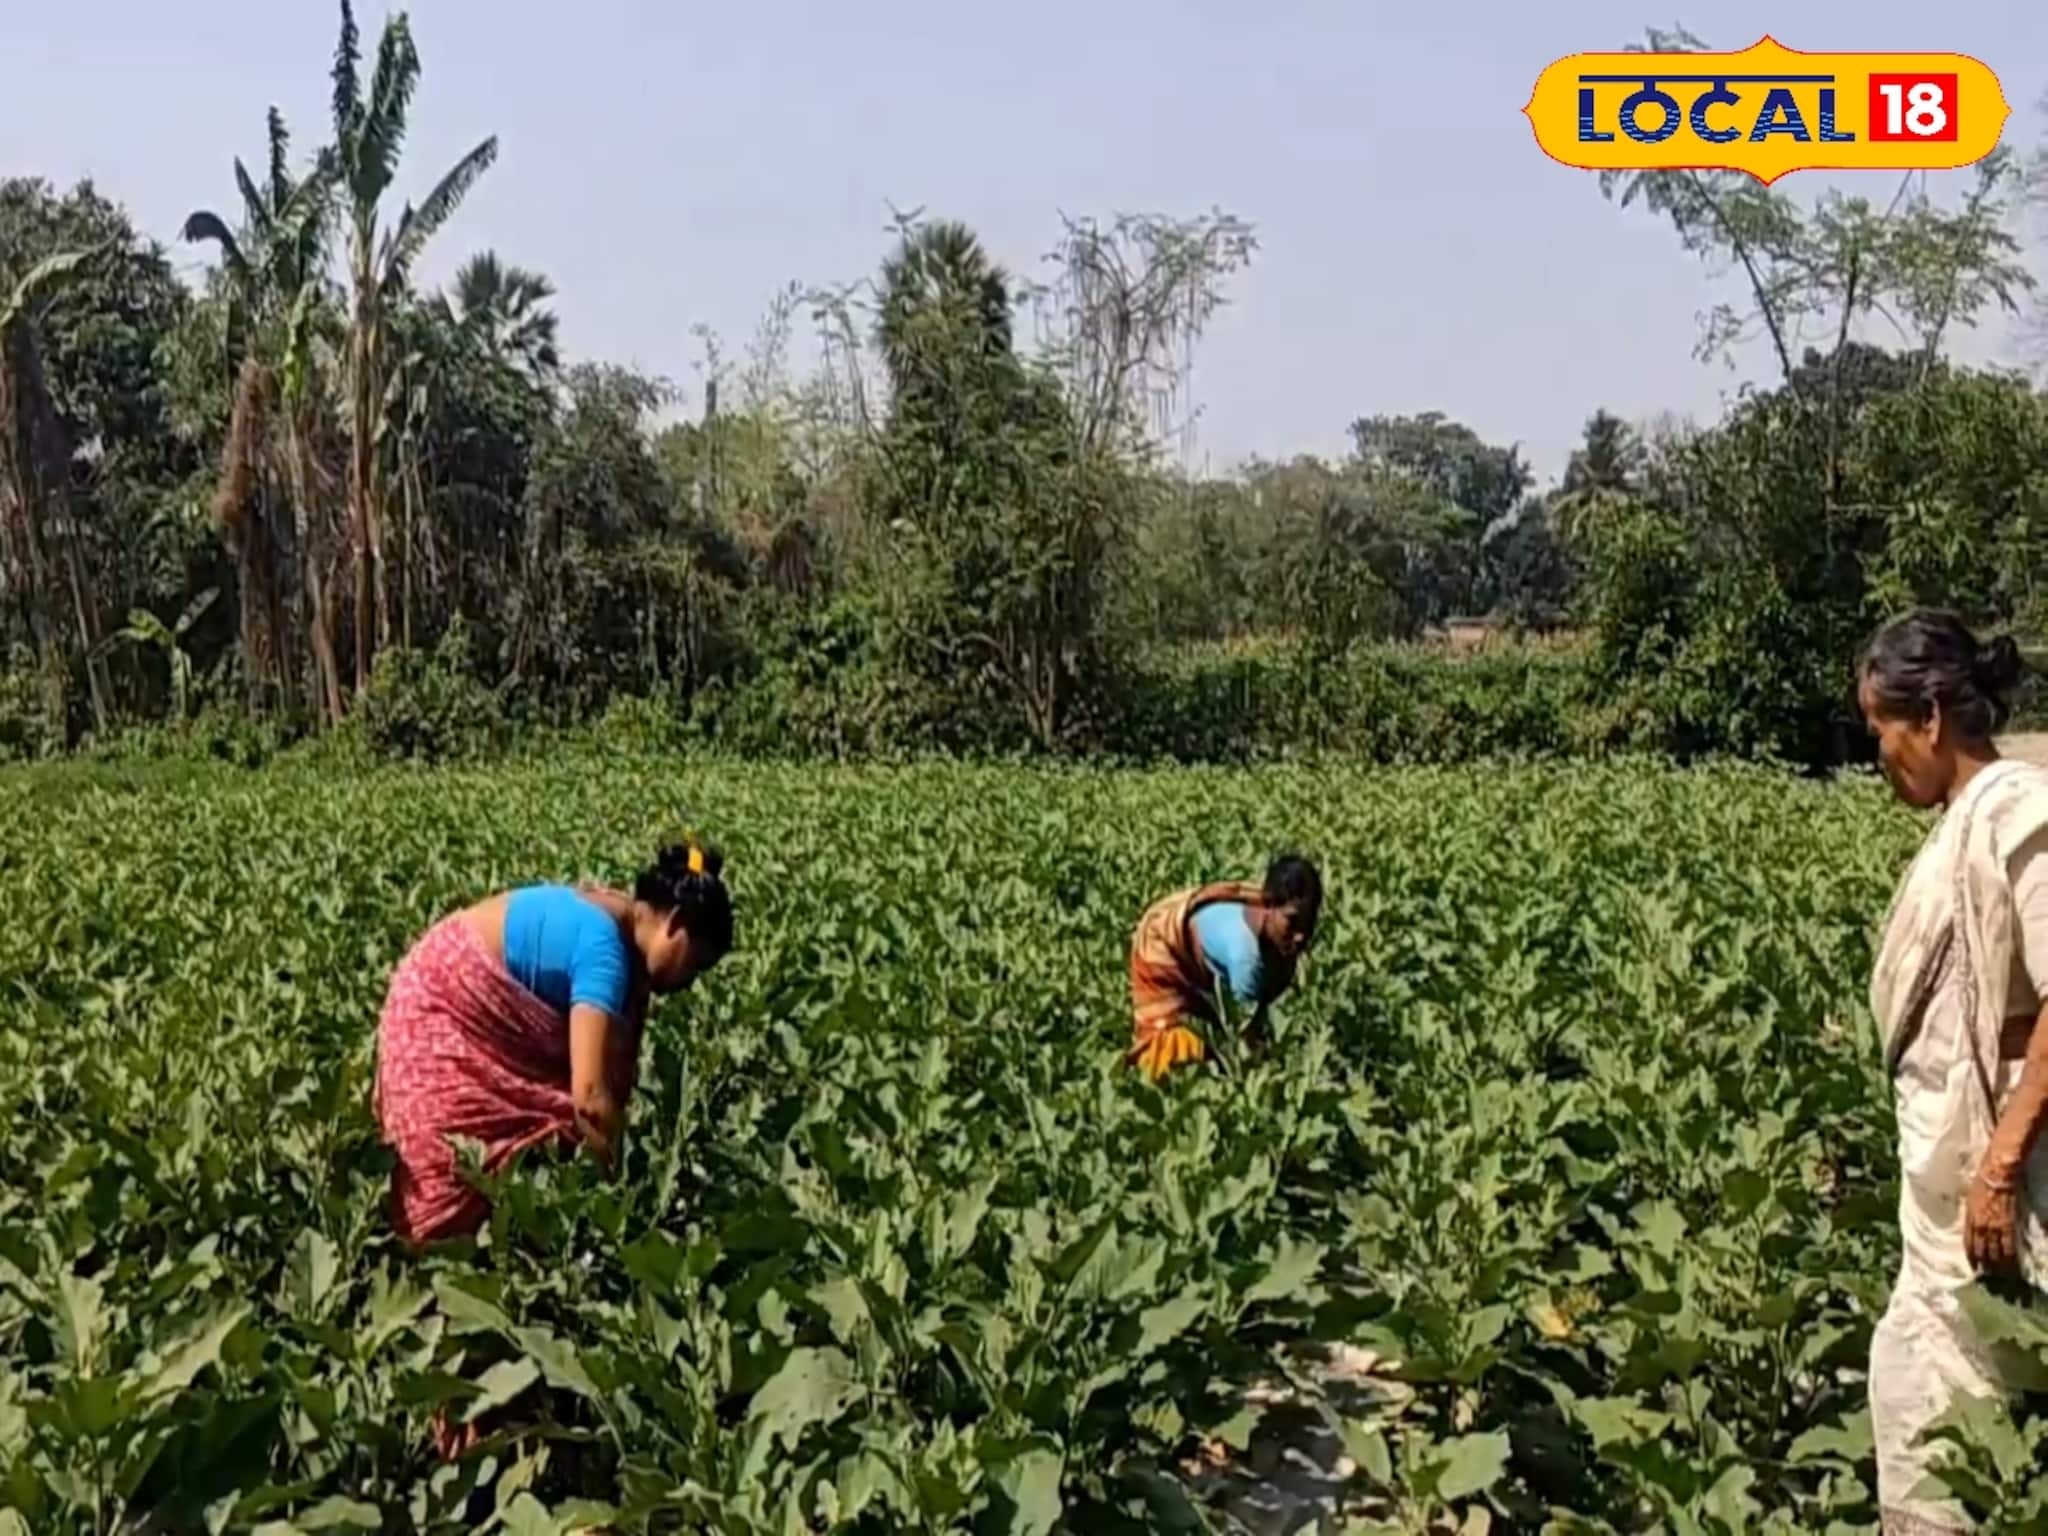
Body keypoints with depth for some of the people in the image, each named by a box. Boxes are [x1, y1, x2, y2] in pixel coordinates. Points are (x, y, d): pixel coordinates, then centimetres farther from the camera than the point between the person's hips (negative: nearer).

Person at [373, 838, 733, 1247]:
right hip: (437, 1009, -9)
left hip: (478, 1015, 9)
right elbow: (589, 1093, -37)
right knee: (464, 1172, -6)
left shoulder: (625, 933, -3)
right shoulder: (603, 946, -31)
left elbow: (615, 1070, 1)